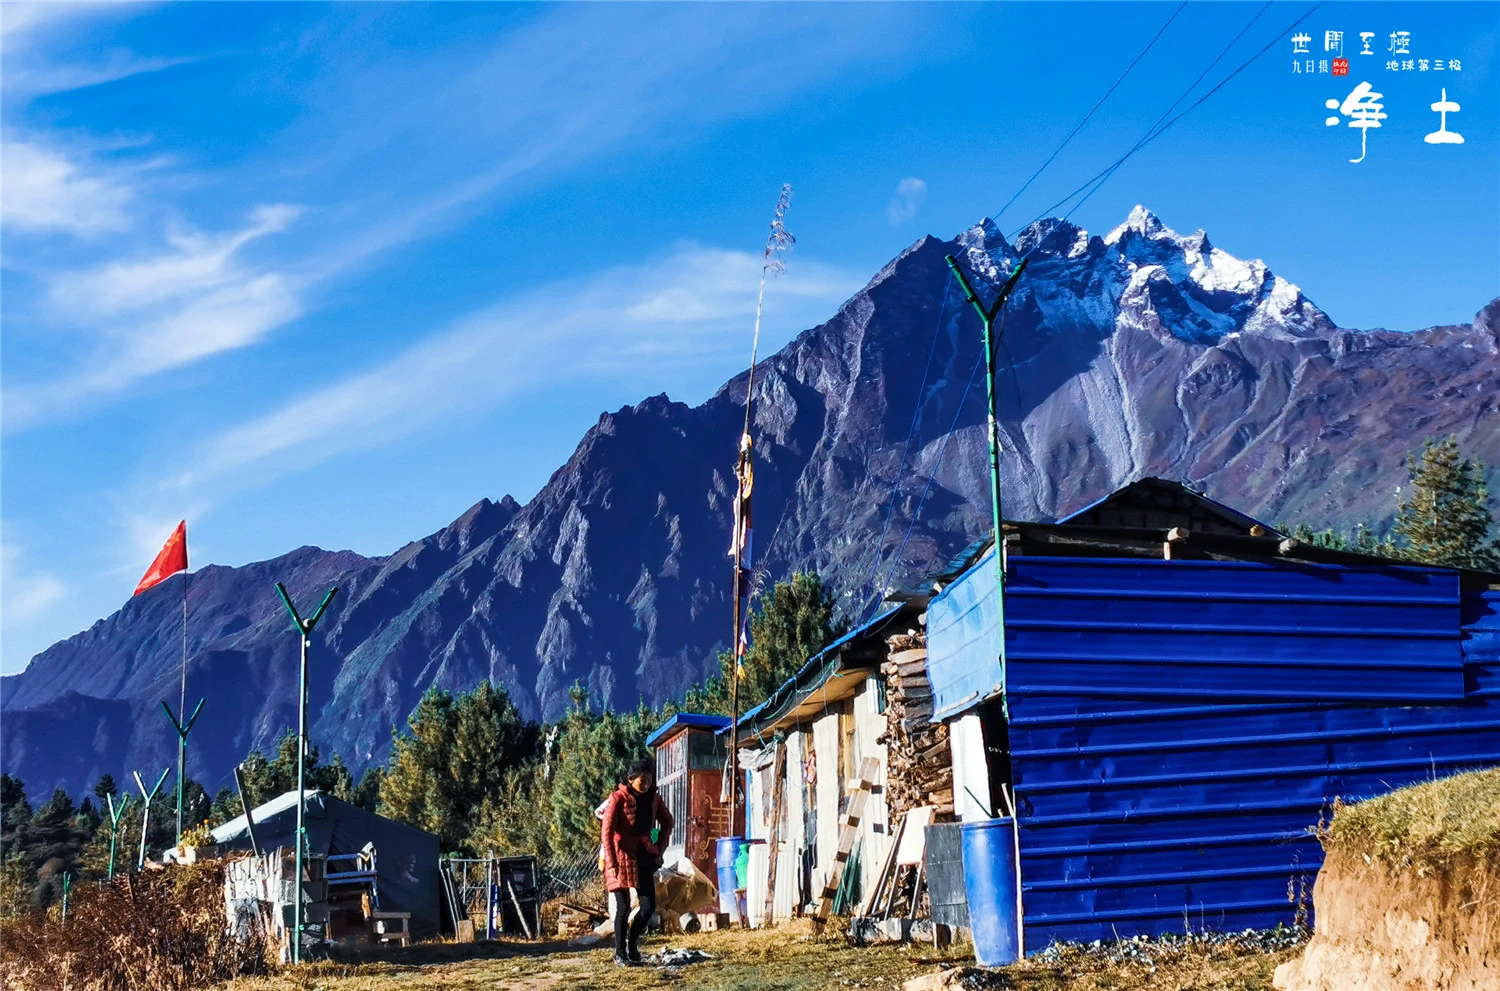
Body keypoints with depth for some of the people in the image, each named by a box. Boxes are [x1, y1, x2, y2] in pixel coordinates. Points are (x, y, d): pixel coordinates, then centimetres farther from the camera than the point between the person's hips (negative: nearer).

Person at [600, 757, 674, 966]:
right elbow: (606, 831, -15)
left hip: (644, 857, 5)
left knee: (649, 906, 1)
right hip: (622, 856, -5)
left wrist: (659, 848, 11)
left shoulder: (653, 799, 4)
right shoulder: (618, 798, -12)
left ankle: (632, 941, 24)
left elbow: (667, 823, 21)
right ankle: (620, 953, 10)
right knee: (623, 907, -2)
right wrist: (611, 863, -20)